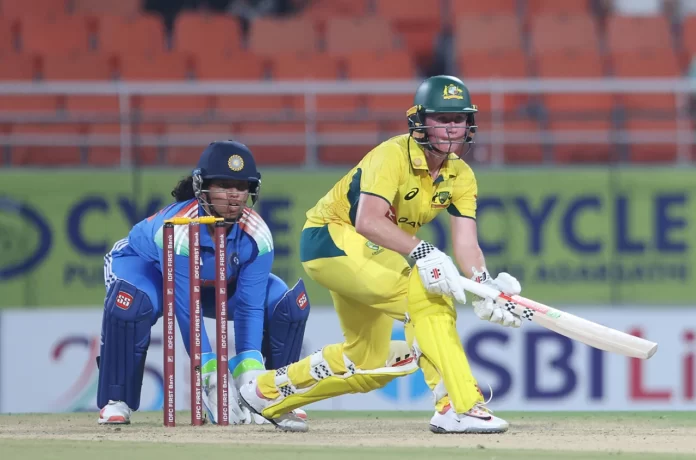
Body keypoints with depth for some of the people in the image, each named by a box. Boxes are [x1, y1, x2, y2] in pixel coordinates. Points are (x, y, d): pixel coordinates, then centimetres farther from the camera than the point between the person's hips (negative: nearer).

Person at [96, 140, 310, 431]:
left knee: (290, 304, -17)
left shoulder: (256, 235, -27)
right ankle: (115, 402, -22)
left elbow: (249, 308, -25)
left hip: (220, 286, 4)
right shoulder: (178, 229, -39)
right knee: (129, 304, -40)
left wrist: (249, 372, -37)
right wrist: (212, 377, -44)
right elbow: (186, 311, -39)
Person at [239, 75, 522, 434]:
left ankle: (266, 393, 35)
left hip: (372, 255, 9)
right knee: (424, 293, -29)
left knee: (368, 361, 16)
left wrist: (484, 283, -34)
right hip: (330, 239, -9)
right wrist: (422, 253, -51)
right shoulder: (393, 156, -25)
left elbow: (466, 244, -13)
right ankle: (457, 407, -32)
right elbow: (368, 221, -40)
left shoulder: (460, 176, -3)